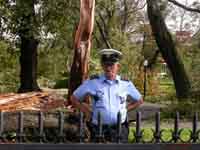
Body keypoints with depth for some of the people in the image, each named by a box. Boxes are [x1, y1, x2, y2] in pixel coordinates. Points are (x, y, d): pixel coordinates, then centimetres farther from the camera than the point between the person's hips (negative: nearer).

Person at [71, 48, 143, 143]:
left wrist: (124, 110, 6)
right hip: (98, 130, -1)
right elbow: (74, 99, 9)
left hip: (120, 130, 1)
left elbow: (139, 101, 19)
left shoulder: (126, 84, 4)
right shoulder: (92, 82, -1)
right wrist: (89, 113, 1)